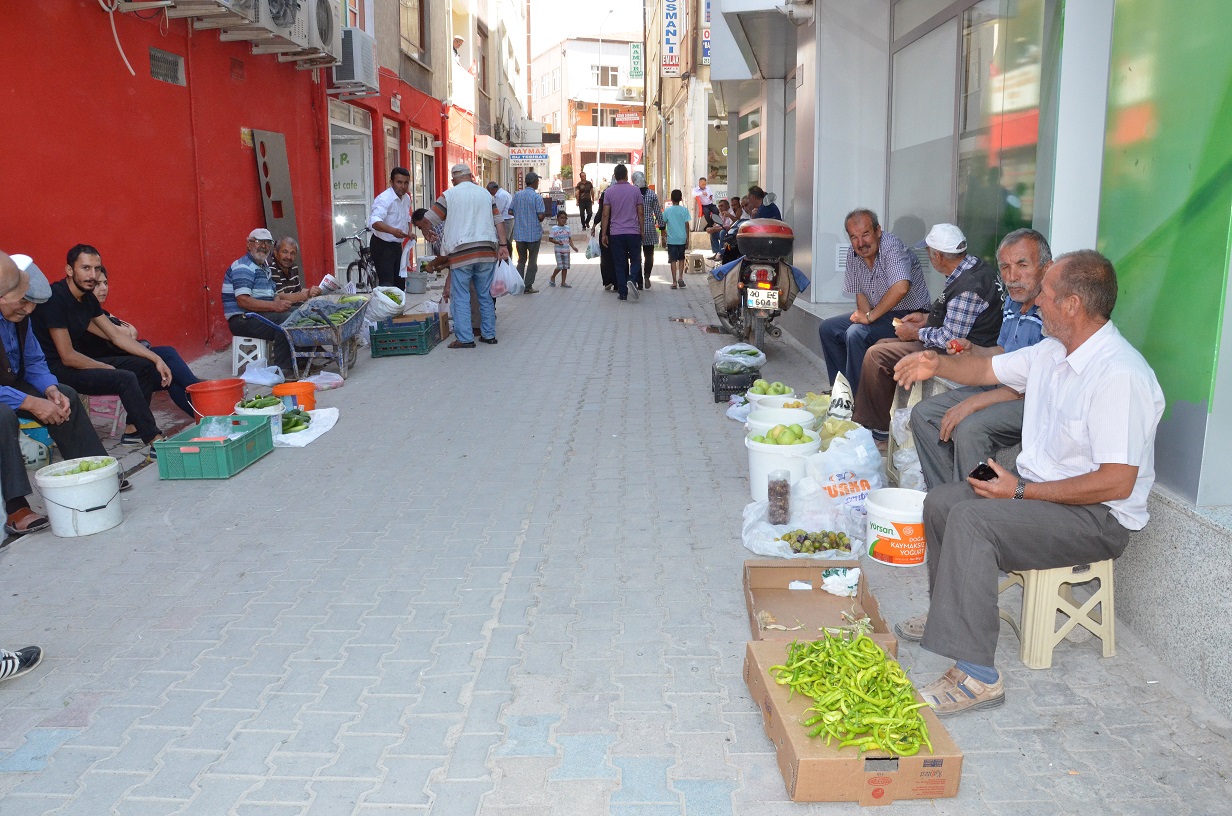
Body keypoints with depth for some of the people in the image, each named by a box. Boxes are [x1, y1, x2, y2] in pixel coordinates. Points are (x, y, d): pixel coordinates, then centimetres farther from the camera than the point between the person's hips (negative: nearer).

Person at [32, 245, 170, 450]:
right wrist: (109, 369, -11)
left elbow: (116, 335, 11)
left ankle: (133, 430, 6)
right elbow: (68, 357, -23)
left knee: (145, 366, 5)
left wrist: (156, 359, 3)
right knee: (125, 379, -26)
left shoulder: (87, 298, 6)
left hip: (78, 362, 10)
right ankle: (156, 442, -23)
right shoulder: (55, 298, -21)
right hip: (55, 370, -10)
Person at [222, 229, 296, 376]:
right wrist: (274, 306, -26)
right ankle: (282, 369, -29)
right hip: (242, 320, -10)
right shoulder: (243, 267, -11)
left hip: (262, 314, 10)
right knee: (285, 319, -30)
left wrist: (279, 302, -8)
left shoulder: (264, 267, 21)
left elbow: (273, 295, 18)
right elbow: (243, 301, -23)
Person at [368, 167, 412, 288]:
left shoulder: (406, 198, 6)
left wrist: (409, 232, 7)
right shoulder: (384, 199, -22)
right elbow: (375, 221, -39)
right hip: (382, 246, -8)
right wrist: (393, 231, -55)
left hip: (397, 245, 8)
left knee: (399, 283, 14)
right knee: (386, 284, -13)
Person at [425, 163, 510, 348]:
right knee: (486, 295, 11)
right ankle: (489, 335, 15)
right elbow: (498, 221, 7)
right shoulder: (485, 193, 14)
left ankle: (465, 338, -2)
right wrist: (503, 245, 6)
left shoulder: (448, 195, 3)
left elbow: (428, 220, 3)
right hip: (486, 251, 4)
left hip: (461, 253, -3)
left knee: (461, 297, 1)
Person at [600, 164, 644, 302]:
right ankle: (632, 280, -15)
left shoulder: (608, 192, -1)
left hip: (616, 233, 0)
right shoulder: (635, 191, 0)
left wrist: (604, 234, 3)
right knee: (635, 260, 12)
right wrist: (642, 231, 12)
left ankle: (623, 293, 5)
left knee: (620, 264, 6)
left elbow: (605, 214, -2)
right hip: (633, 232, 0)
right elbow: (640, 213, 2)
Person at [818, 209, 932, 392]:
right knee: (827, 328, 5)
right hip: (879, 314, 9)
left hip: (909, 315, -9)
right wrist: (864, 314, -11)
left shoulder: (891, 247, -23)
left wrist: (870, 317, -28)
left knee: (856, 334, -29)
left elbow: (901, 288, -38)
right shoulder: (853, 254, 1)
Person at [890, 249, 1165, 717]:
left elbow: (1117, 483, -29)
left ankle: (975, 676, -28)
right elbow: (988, 369, 20)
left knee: (971, 518, -30)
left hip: (1098, 517, -10)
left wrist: (1020, 491, -24)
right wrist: (936, 363, -2)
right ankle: (949, 613, 27)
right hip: (1038, 488, 10)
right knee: (940, 501, 10)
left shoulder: (1120, 376, -26)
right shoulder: (1052, 351, 4)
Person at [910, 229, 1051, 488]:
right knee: (923, 413, 2)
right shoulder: (1013, 302, 9)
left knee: (970, 428, -33)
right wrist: (973, 350, 2)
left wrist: (974, 402, -25)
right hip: (1001, 389, 10)